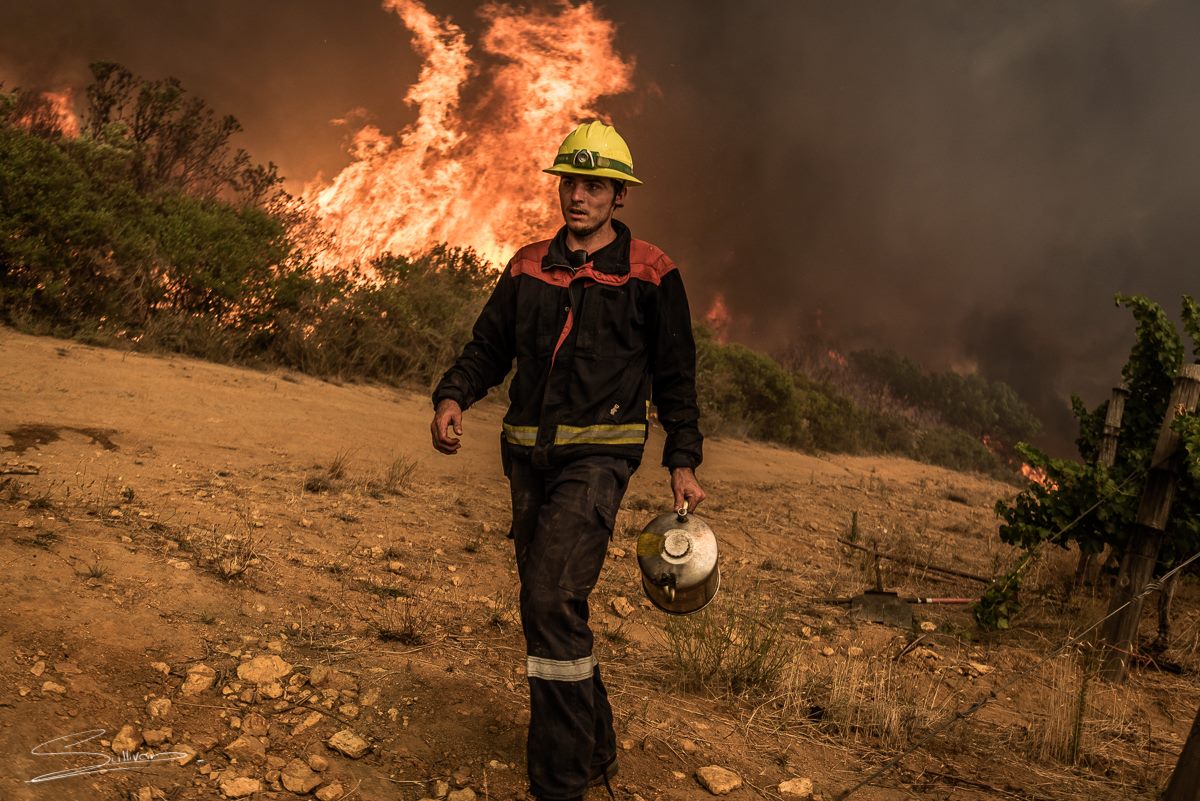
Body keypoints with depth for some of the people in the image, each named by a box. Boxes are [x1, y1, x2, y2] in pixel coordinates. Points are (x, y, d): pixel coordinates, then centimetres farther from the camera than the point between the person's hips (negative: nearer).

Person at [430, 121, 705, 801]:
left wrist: (684, 463, 0)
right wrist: (453, 396, -6)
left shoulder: (649, 273, 1)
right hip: (529, 455, 6)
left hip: (599, 453, -6)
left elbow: (675, 374, 4)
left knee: (552, 599, -19)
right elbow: (489, 347, 14)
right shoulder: (529, 267, 13)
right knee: (550, 606, 12)